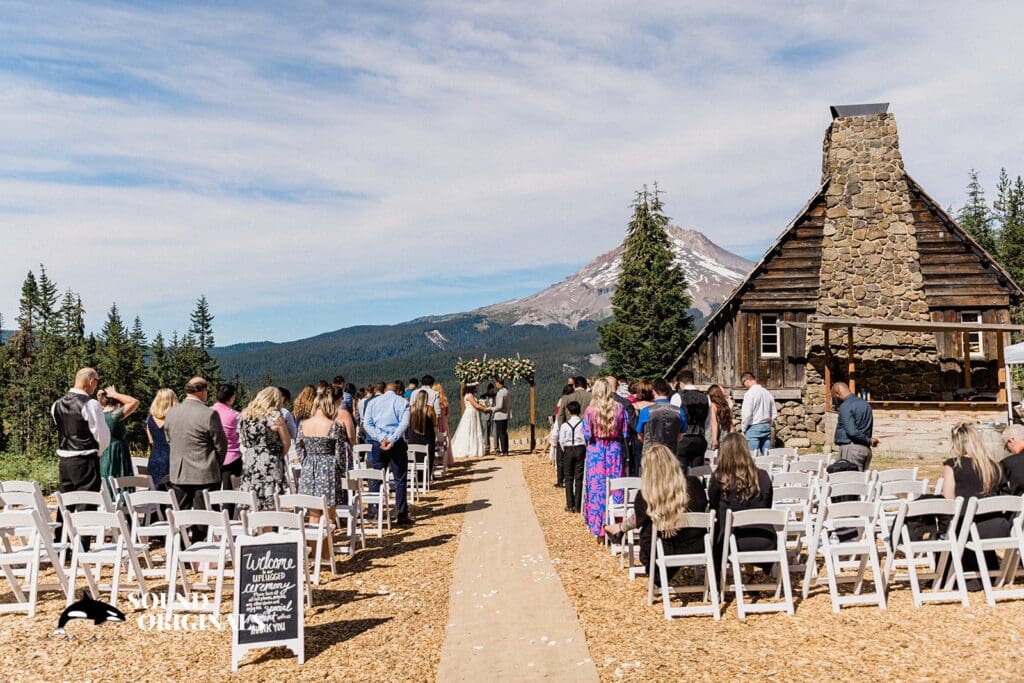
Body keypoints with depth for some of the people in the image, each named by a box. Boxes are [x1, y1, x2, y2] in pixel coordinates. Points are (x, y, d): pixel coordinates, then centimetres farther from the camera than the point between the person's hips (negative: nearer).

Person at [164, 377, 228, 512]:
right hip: (204, 475, -5)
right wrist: (217, 465, 10)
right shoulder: (209, 414, -15)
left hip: (178, 475, 5)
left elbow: (169, 440, 12)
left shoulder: (171, 412, 2)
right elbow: (220, 444, -8)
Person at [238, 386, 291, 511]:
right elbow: (287, 443, -2)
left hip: (249, 466, 5)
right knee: (270, 509, -2)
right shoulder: (275, 416, -8)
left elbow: (242, 443, 14)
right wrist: (279, 456, 13)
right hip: (270, 466, -5)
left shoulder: (244, 415, 8)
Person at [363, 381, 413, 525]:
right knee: (400, 480, 3)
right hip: (397, 443, -2)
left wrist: (381, 438, -10)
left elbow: (367, 424, -1)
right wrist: (392, 440, -18)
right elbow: (404, 423, -11)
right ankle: (402, 514, 2)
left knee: (376, 479, 8)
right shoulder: (403, 402, 5)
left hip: (377, 443, 2)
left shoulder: (373, 402, 12)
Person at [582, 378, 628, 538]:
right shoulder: (619, 408, -4)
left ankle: (598, 525, 9)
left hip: (596, 451, -1)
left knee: (597, 487, 5)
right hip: (615, 450, 2)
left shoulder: (590, 410, -9)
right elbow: (624, 432, 2)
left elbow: (587, 434, -8)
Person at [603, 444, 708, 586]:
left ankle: (659, 579, 43)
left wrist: (619, 527, 21)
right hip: (696, 548, 2)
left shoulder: (645, 495, -20)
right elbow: (703, 508, 4)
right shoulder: (693, 484, -15)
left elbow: (636, 521, -1)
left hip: (665, 552, -2)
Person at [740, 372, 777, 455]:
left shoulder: (749, 393, -12)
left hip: (754, 428, -7)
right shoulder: (767, 392, 7)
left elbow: (747, 414, -16)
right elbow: (774, 414, 13)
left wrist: (743, 428, -3)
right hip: (767, 427, 7)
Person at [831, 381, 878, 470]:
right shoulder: (865, 404, 16)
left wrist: (869, 441, -9)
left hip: (850, 448, -9)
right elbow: (869, 430, 19)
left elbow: (852, 432, -19)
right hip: (866, 449, 9)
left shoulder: (845, 406, -12)